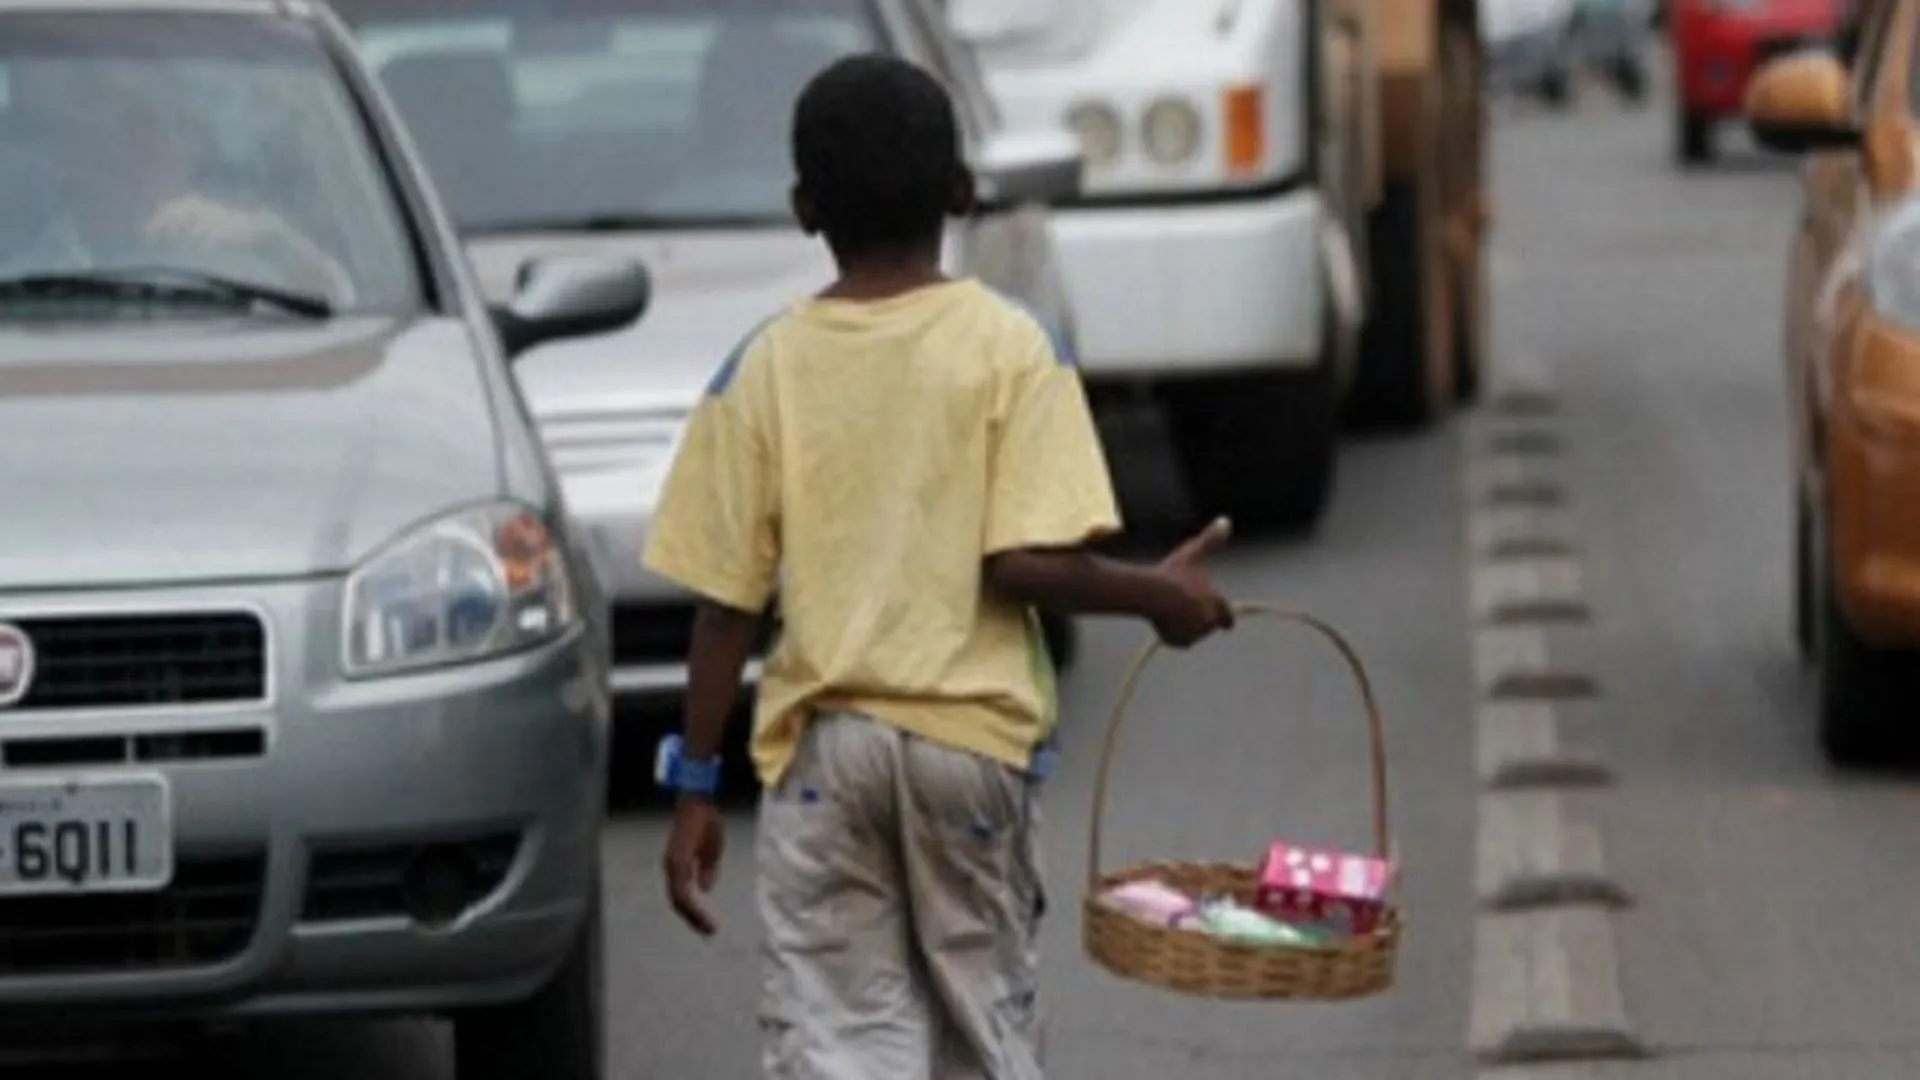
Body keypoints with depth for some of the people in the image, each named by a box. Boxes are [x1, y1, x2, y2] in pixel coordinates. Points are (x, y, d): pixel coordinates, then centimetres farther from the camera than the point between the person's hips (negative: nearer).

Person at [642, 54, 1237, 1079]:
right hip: (973, 733, 0)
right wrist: (1157, 595, 3)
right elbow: (1025, 562, -14)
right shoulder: (1010, 349, -5)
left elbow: (726, 601, -1)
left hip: (819, 744, 0)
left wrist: (694, 787, 5)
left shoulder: (764, 369, -1)